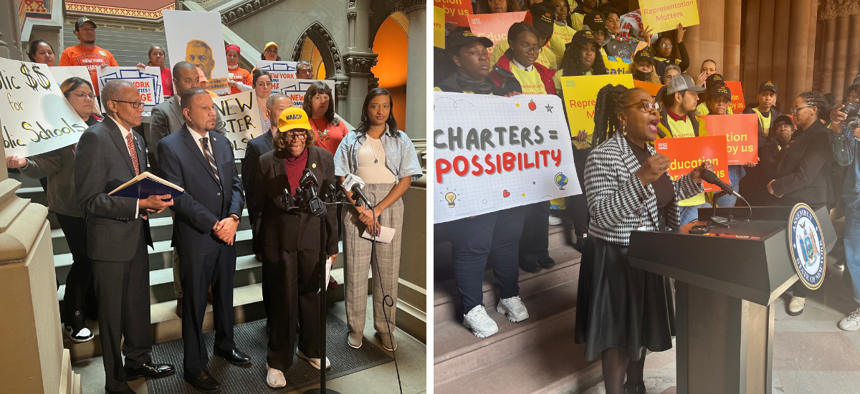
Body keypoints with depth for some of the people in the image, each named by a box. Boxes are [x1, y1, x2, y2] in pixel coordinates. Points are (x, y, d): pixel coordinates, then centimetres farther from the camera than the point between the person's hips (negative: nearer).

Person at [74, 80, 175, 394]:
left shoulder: (135, 138, 10)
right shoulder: (95, 138, -17)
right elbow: (90, 199, -21)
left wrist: (153, 200, -2)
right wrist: (139, 204, -27)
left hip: (137, 237, 8)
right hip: (111, 241, -8)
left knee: (139, 306, 21)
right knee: (113, 314, 9)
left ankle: (138, 361, 41)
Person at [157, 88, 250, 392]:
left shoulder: (223, 143, 9)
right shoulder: (170, 146, -10)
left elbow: (235, 184, 7)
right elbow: (178, 196, -16)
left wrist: (233, 217, -11)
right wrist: (213, 225, -19)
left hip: (227, 233, 6)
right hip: (196, 238, -5)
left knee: (225, 294, 20)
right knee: (194, 303, 8)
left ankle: (225, 344, 40)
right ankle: (195, 365, 23)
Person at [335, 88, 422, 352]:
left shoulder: (401, 140, 8)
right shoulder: (352, 140, 9)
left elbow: (406, 180, -1)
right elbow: (343, 178, 2)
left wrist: (378, 210, -11)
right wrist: (360, 209, -12)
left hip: (389, 205, 0)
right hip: (356, 206, 0)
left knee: (388, 269, 3)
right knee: (355, 267, 2)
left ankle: (385, 328, 16)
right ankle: (355, 328, 15)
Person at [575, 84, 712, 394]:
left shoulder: (649, 151, 8)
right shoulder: (604, 155, -21)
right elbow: (602, 216, -28)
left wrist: (693, 179, 4)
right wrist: (640, 178, -36)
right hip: (617, 260, -9)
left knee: (642, 327, 21)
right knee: (619, 336, 3)